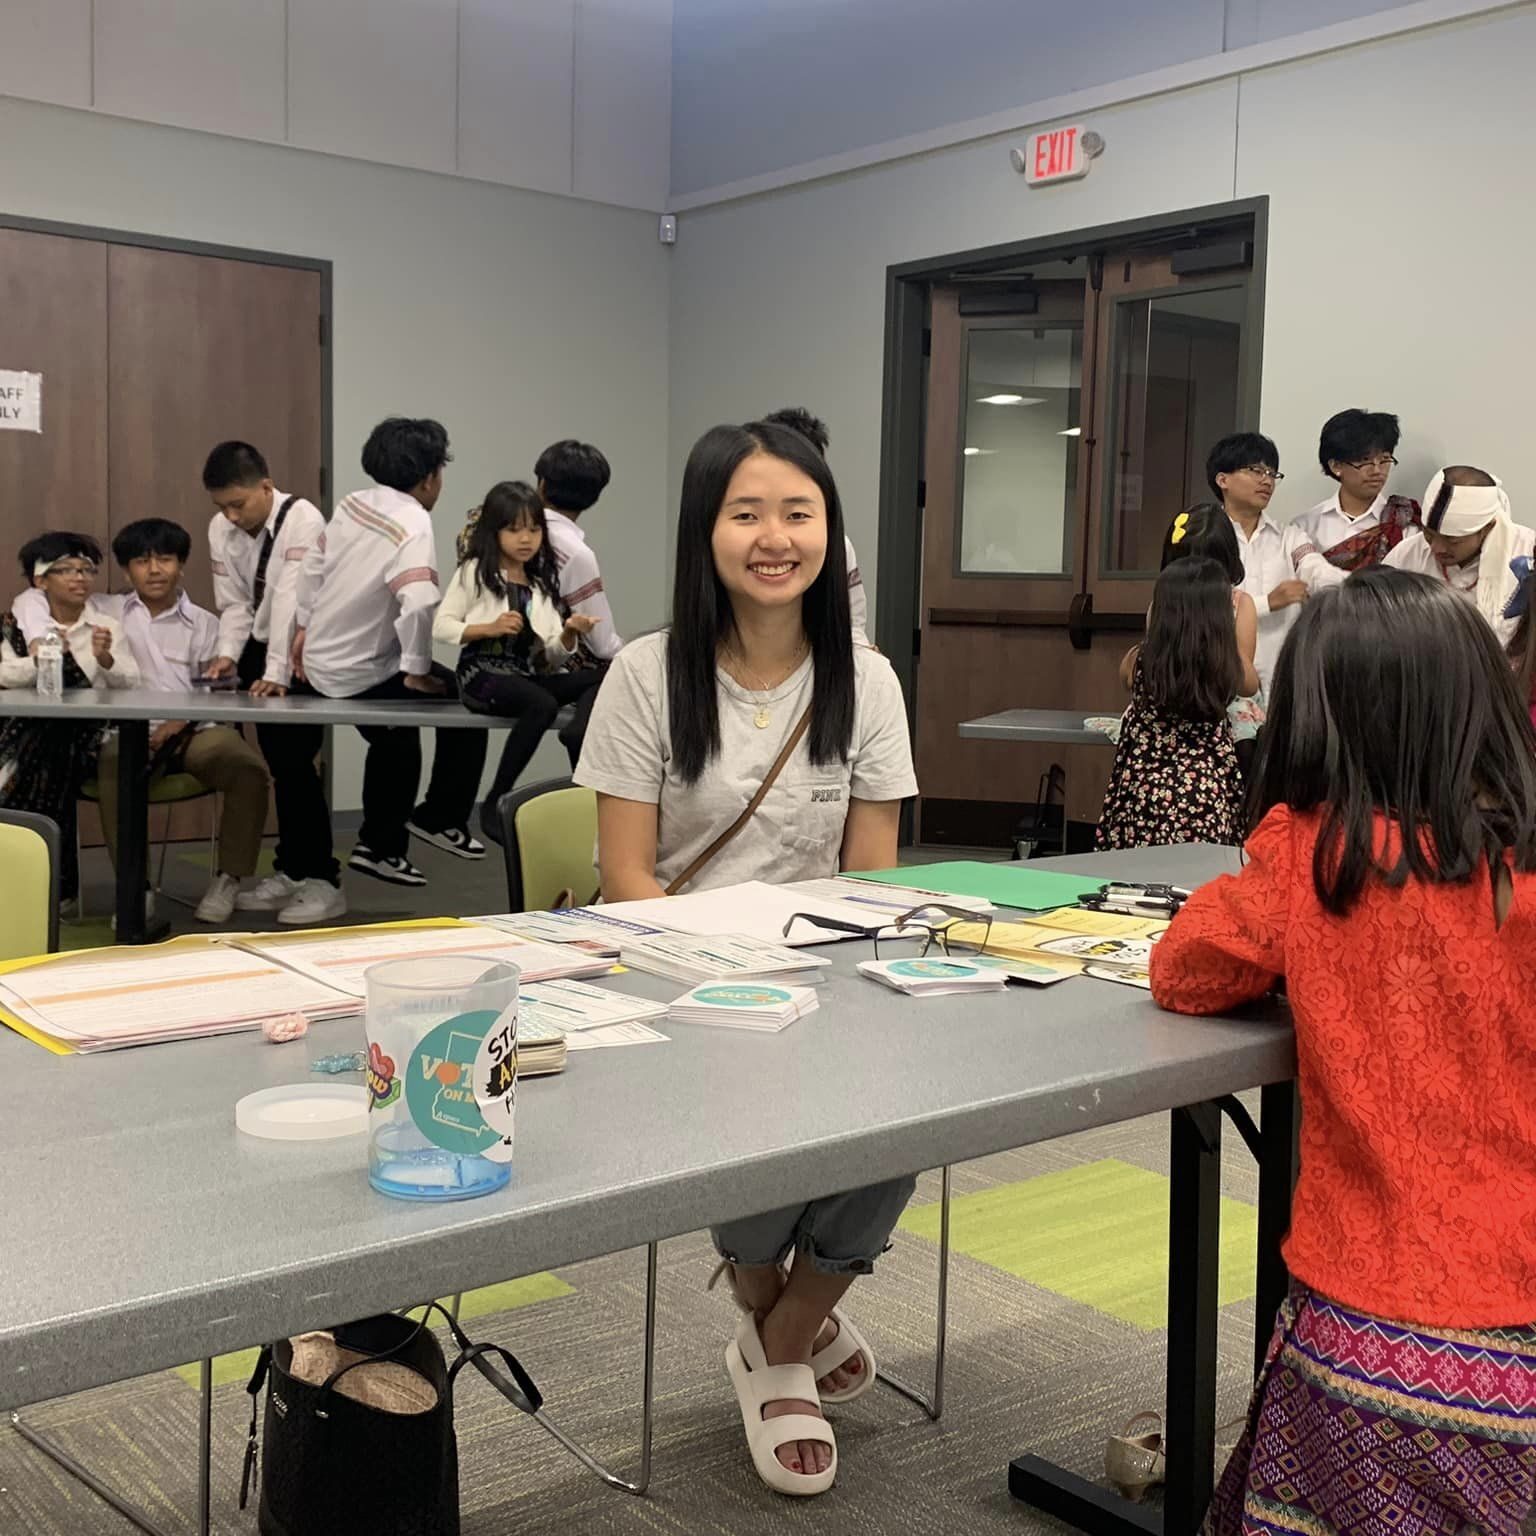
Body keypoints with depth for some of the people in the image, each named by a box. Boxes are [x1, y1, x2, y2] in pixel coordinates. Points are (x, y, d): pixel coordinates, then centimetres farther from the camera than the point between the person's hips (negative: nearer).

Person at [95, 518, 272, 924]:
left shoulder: (203, 623, 15)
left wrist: (180, 722, -13)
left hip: (194, 730, 1)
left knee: (249, 768, -28)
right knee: (113, 766, -35)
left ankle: (228, 877, -10)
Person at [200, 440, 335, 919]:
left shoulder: (302, 520, -23)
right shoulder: (221, 527, -3)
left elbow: (292, 601, -31)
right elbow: (234, 602, 1)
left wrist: (275, 673, -38)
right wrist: (228, 654, -16)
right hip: (262, 647, 6)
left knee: (293, 757, -11)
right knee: (280, 759, 8)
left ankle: (322, 880, -4)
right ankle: (293, 870, 19)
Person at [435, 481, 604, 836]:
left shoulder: (544, 585, 17)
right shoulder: (475, 572, 5)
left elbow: (553, 659, 11)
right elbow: (441, 627, -3)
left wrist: (569, 635, -10)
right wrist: (490, 628, -14)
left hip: (531, 674, 5)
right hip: (484, 672, -5)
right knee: (543, 704, -35)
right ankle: (495, 802, -25)